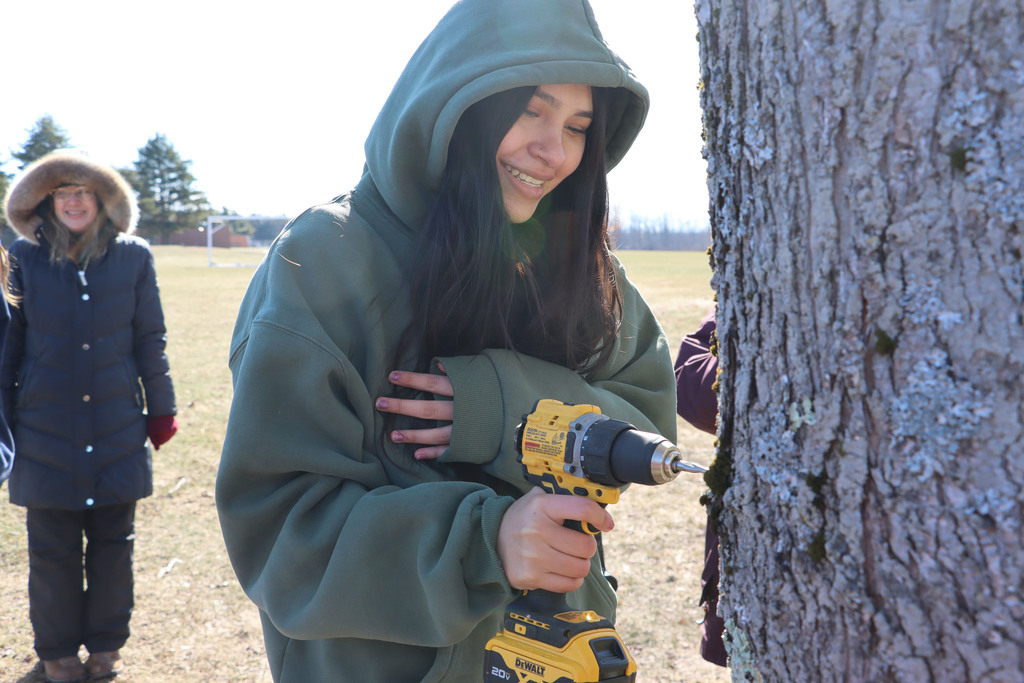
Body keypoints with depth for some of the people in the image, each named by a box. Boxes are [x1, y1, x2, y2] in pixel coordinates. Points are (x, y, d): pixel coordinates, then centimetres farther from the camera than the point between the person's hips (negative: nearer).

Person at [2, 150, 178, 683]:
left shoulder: (133, 257, 0)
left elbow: (150, 341, 5)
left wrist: (161, 410, 7)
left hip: (117, 429, 1)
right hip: (46, 430, 0)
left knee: (113, 543, 10)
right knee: (52, 549, 8)